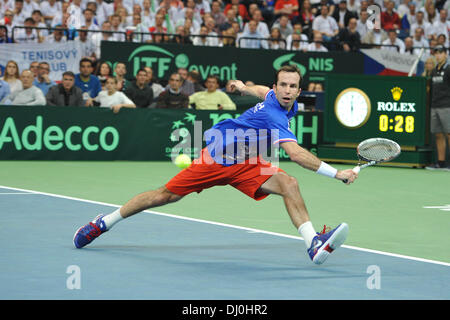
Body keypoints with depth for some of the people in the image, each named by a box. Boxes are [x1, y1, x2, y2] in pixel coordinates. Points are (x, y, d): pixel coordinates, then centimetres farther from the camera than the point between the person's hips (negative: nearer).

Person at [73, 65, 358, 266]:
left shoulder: (289, 105, -4)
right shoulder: (273, 115, -32)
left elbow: (263, 91, 21)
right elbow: (296, 154, -44)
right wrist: (337, 173, -49)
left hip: (247, 164, 7)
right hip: (218, 158, -7)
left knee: (288, 183, -19)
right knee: (167, 195, 3)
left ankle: (314, 243, -33)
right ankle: (104, 223, 21)